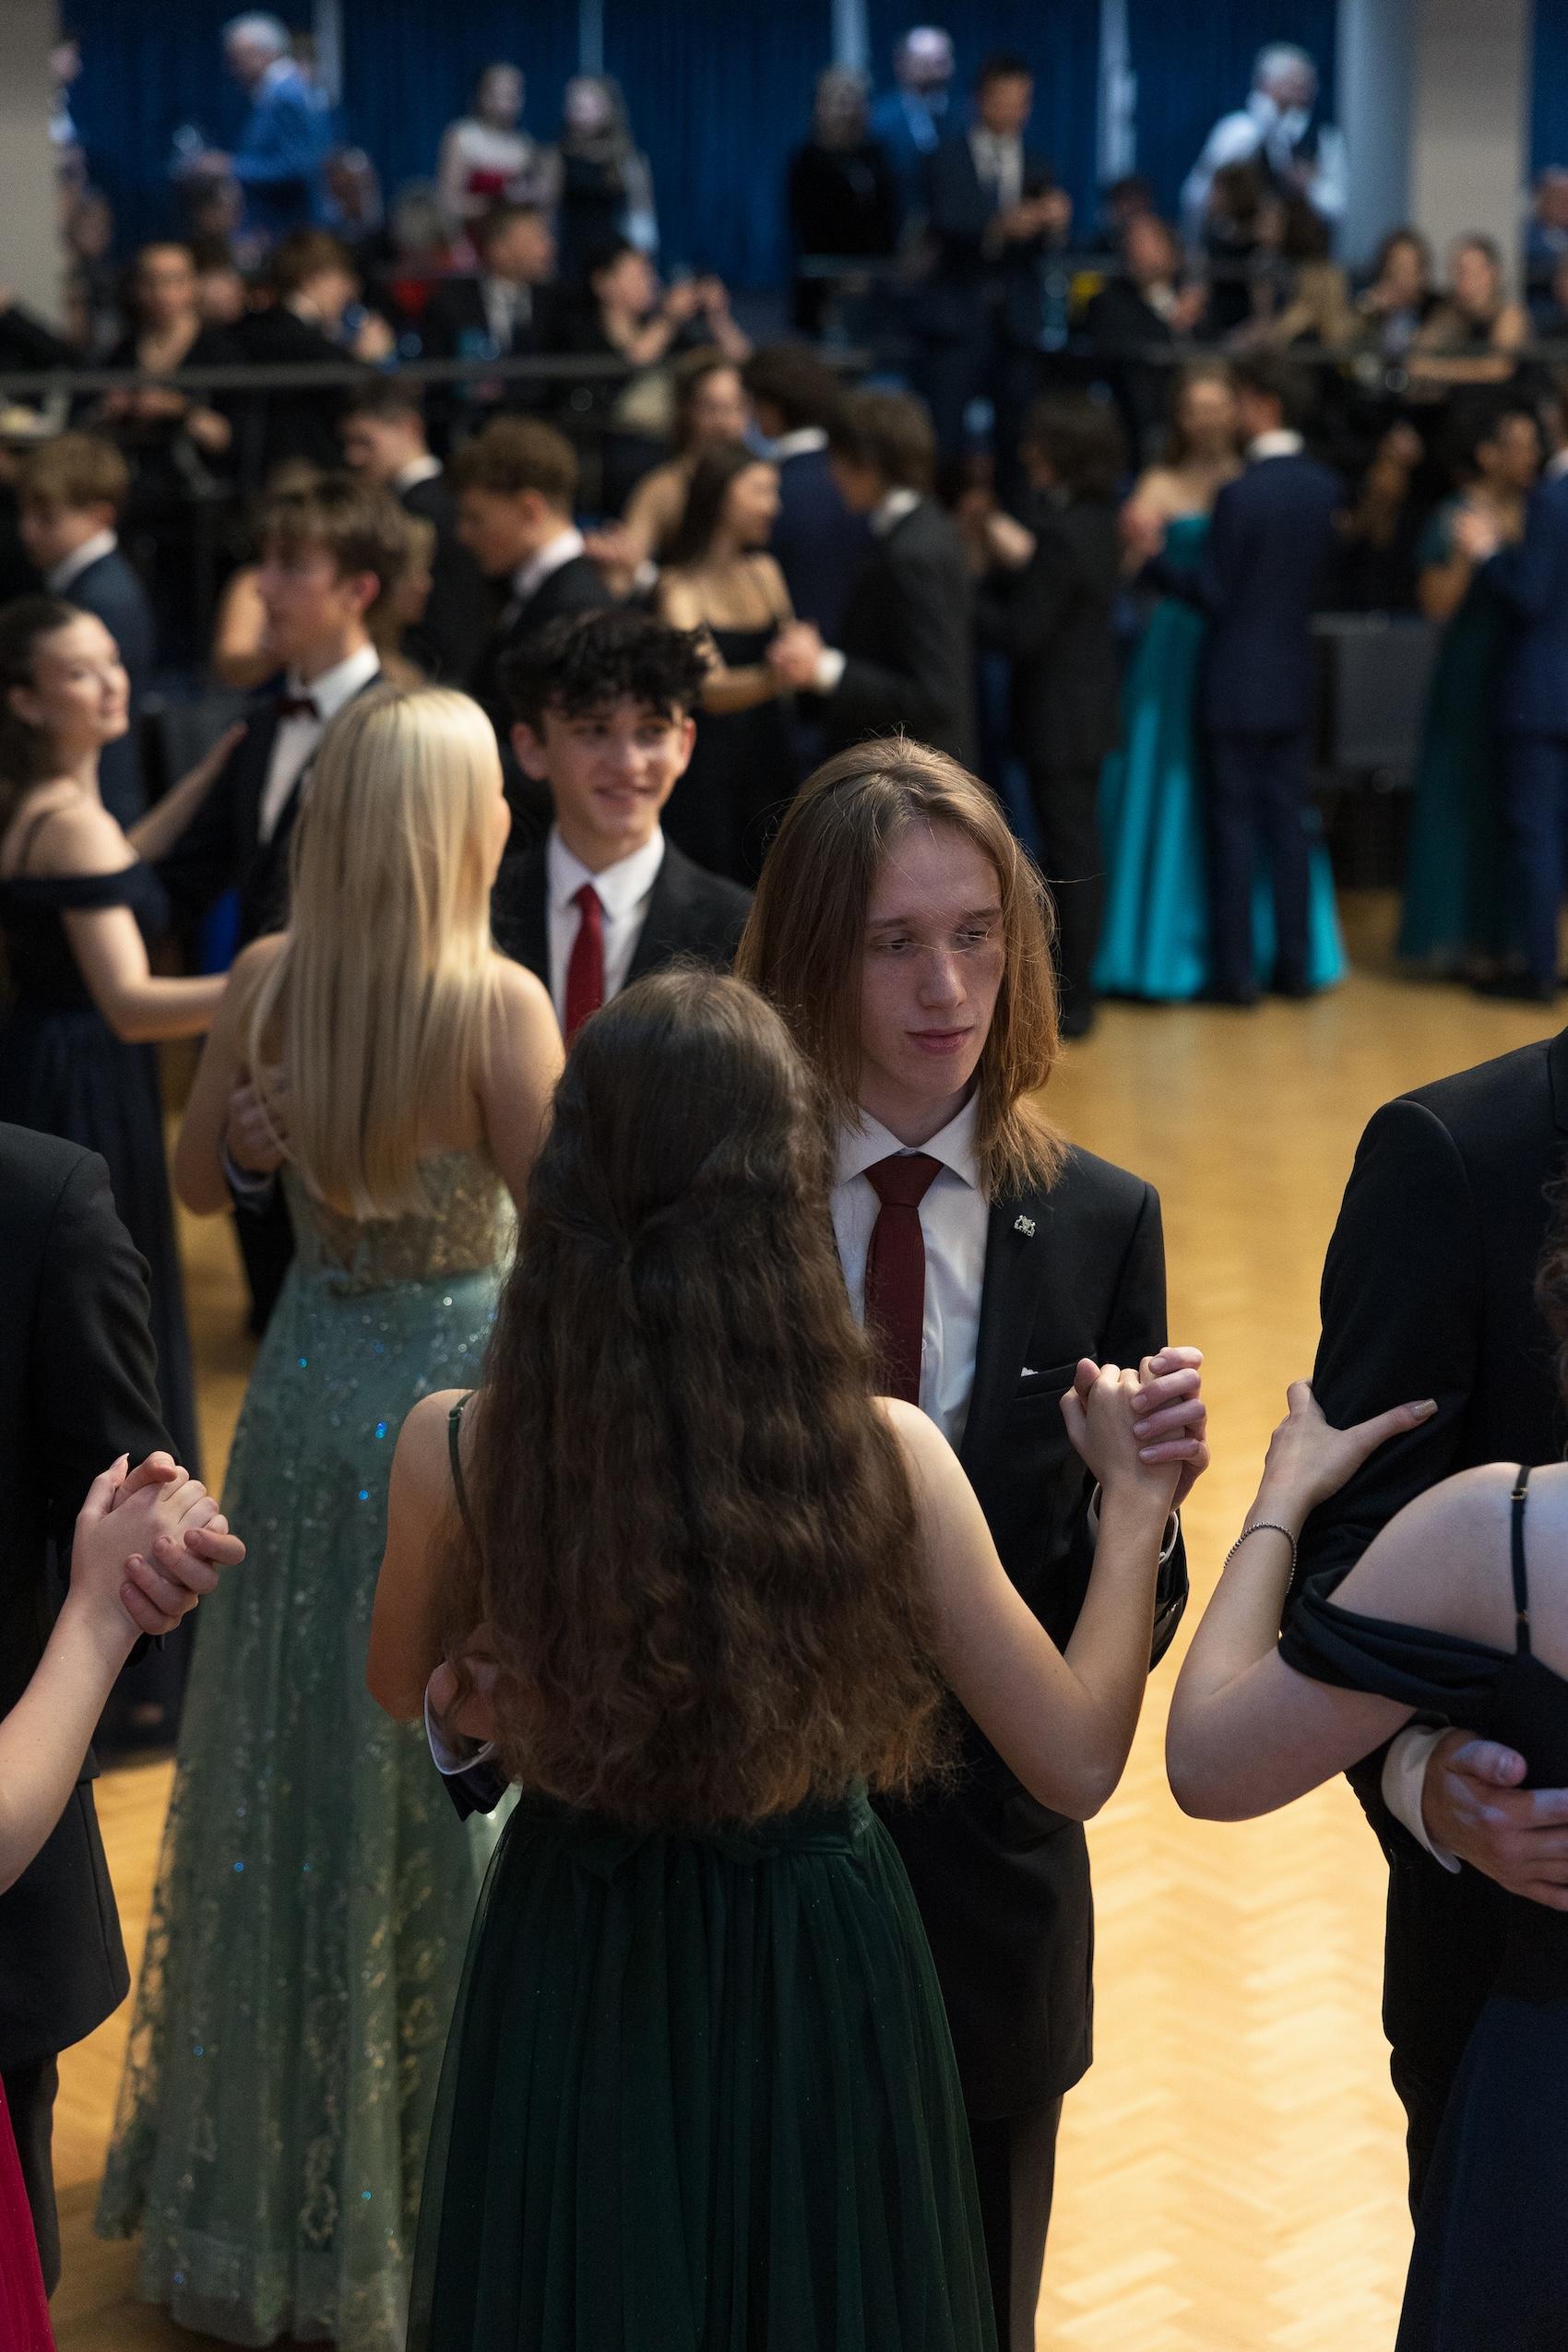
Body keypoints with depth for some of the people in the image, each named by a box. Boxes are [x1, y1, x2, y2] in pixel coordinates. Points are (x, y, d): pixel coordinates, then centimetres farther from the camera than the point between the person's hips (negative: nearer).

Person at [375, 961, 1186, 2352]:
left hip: (572, 1989, 1)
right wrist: (1136, 1504, -3)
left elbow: (402, 1686, 2)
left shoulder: (456, 1451, -19)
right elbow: (1077, 1763, -14)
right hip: (817, 1988, -1)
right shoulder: (885, 1456, -23)